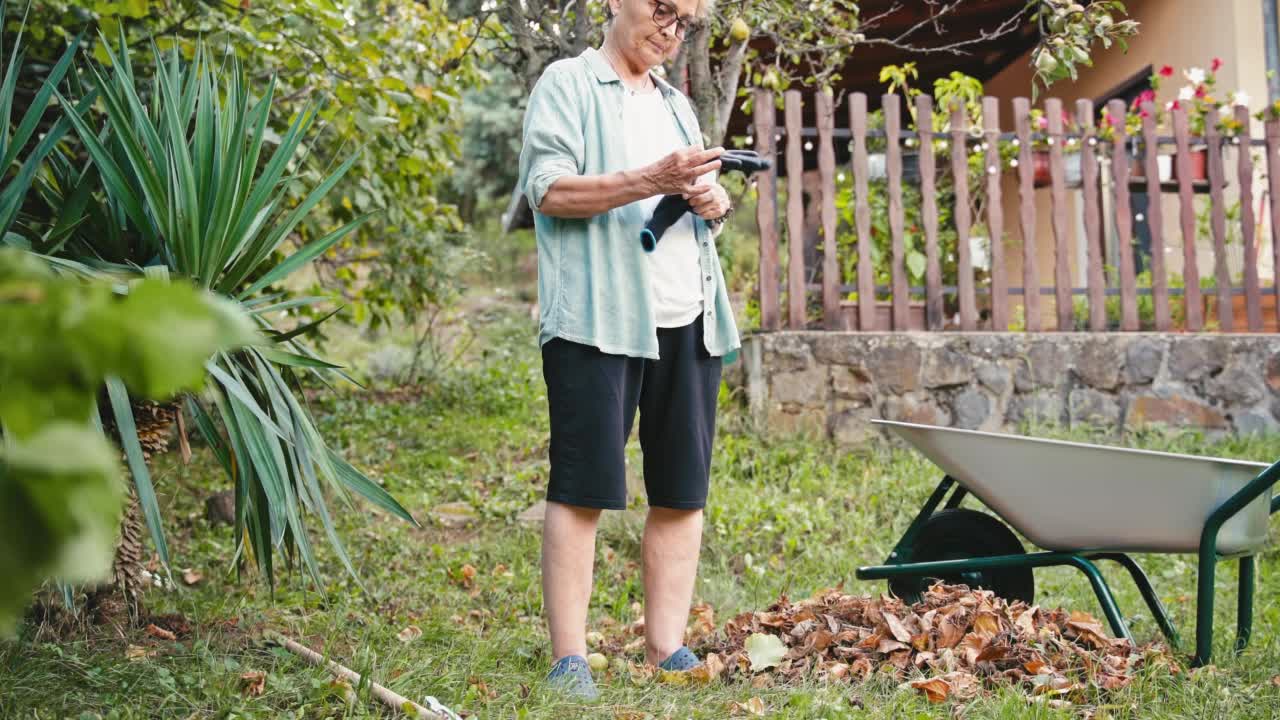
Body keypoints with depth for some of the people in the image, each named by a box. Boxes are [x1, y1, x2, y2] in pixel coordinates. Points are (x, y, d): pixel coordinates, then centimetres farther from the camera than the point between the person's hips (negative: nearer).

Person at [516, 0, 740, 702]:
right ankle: (569, 659, -3)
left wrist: (714, 206, 4)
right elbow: (548, 189, -10)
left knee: (681, 493, 5)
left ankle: (667, 650, 11)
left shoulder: (677, 104, 24)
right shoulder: (568, 83, 3)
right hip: (599, 318, -7)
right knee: (581, 488, -6)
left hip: (688, 320, 7)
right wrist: (650, 182, -20)